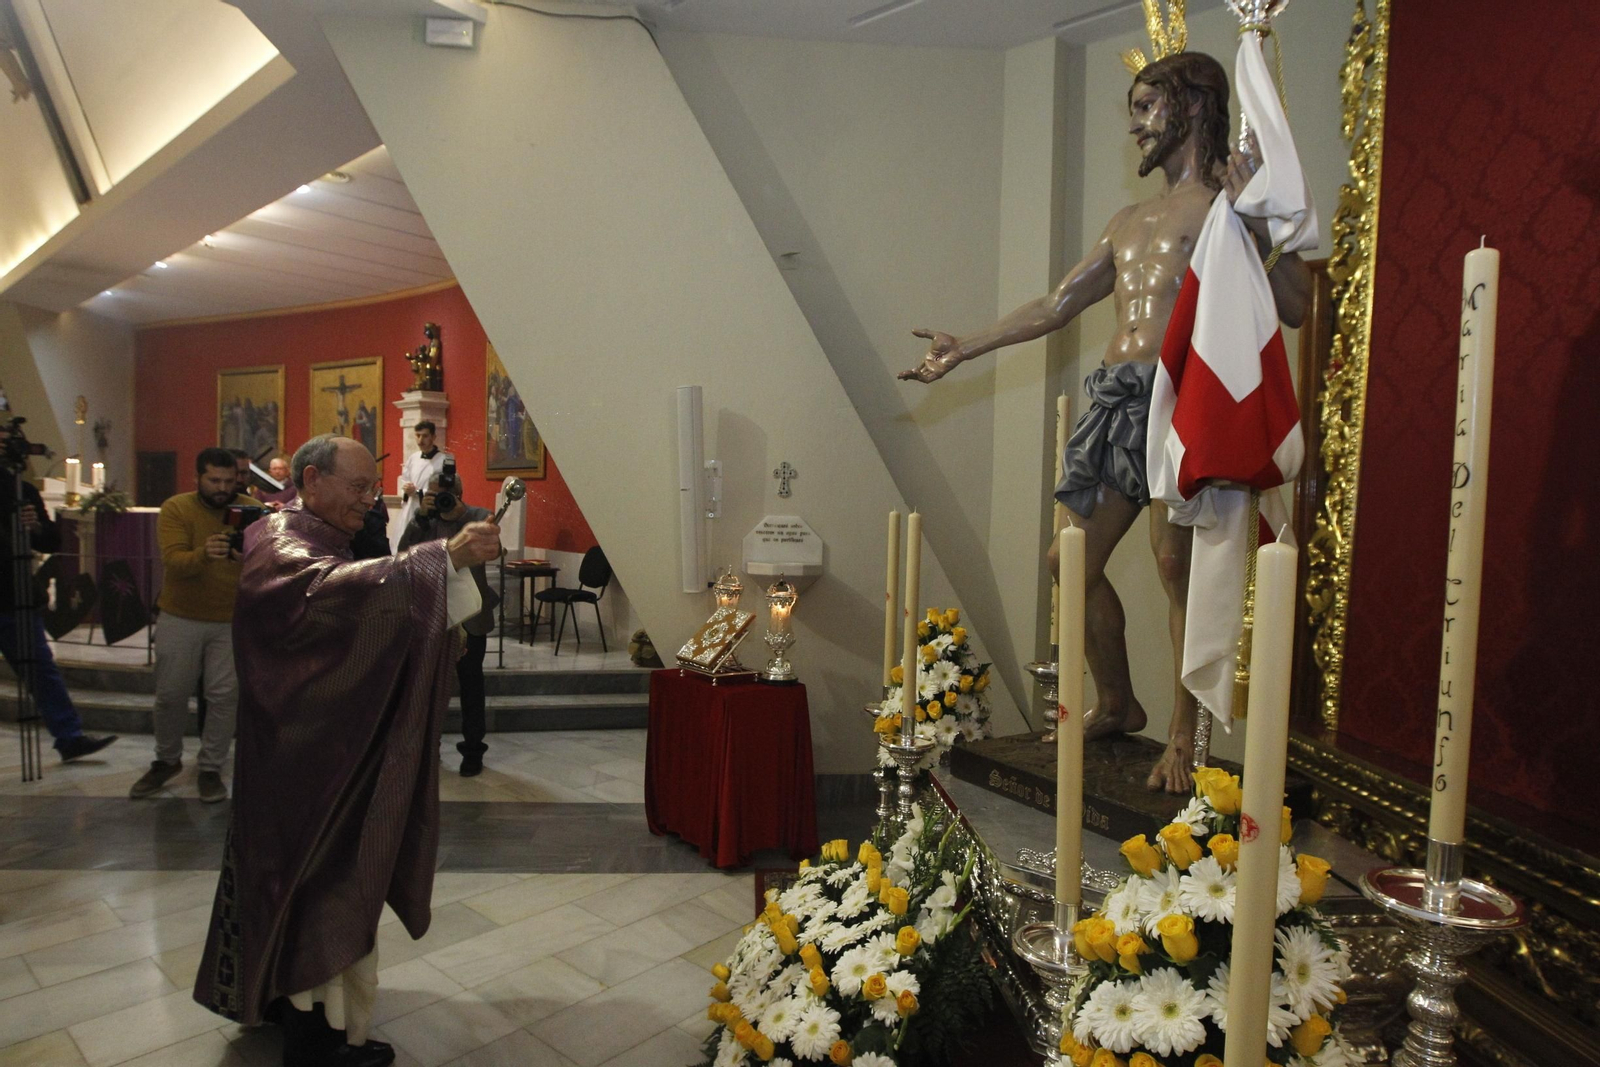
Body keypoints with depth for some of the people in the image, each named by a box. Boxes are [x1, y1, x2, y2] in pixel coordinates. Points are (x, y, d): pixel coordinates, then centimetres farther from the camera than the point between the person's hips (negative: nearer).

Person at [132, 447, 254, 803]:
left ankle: (211, 768, 17)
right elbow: (173, 560, -20)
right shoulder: (176, 508, -7)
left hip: (232, 620, 0)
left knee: (225, 695, 1)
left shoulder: (250, 510, -4)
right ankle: (167, 760, 33)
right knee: (170, 694, 10)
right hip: (181, 618, 0)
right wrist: (203, 554, -41)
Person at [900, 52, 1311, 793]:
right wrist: (966, 349, 24)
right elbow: (1056, 306, 27)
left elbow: (1295, 307, -6)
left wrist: (1256, 219, -17)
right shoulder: (1128, 223, 25)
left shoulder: (1228, 204, 4)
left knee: (1178, 570, -7)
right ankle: (1116, 705, 25)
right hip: (1118, 399, 7)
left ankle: (1184, 734, 7)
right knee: (1072, 562, 8)